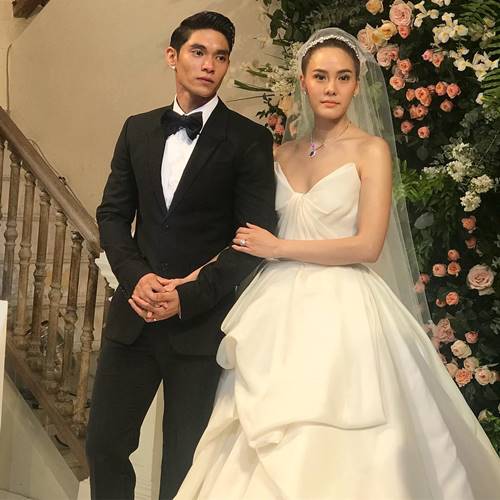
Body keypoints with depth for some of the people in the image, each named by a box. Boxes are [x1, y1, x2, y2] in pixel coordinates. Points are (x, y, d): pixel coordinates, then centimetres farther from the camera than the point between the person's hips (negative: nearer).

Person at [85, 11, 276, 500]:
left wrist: (188, 296, -15)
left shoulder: (249, 139, -4)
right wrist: (136, 276, -9)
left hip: (201, 320, -4)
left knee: (184, 461, 8)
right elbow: (113, 214, 9)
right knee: (104, 442, 9)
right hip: (135, 312, 4)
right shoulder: (138, 129, 10)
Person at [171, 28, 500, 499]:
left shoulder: (371, 150, -3)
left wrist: (278, 249, -8)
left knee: (334, 451, -3)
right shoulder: (286, 152, 12)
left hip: (341, 309, -5)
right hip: (281, 307, 5)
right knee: (267, 453, 6)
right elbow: (256, 232, 15)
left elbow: (368, 246, -13)